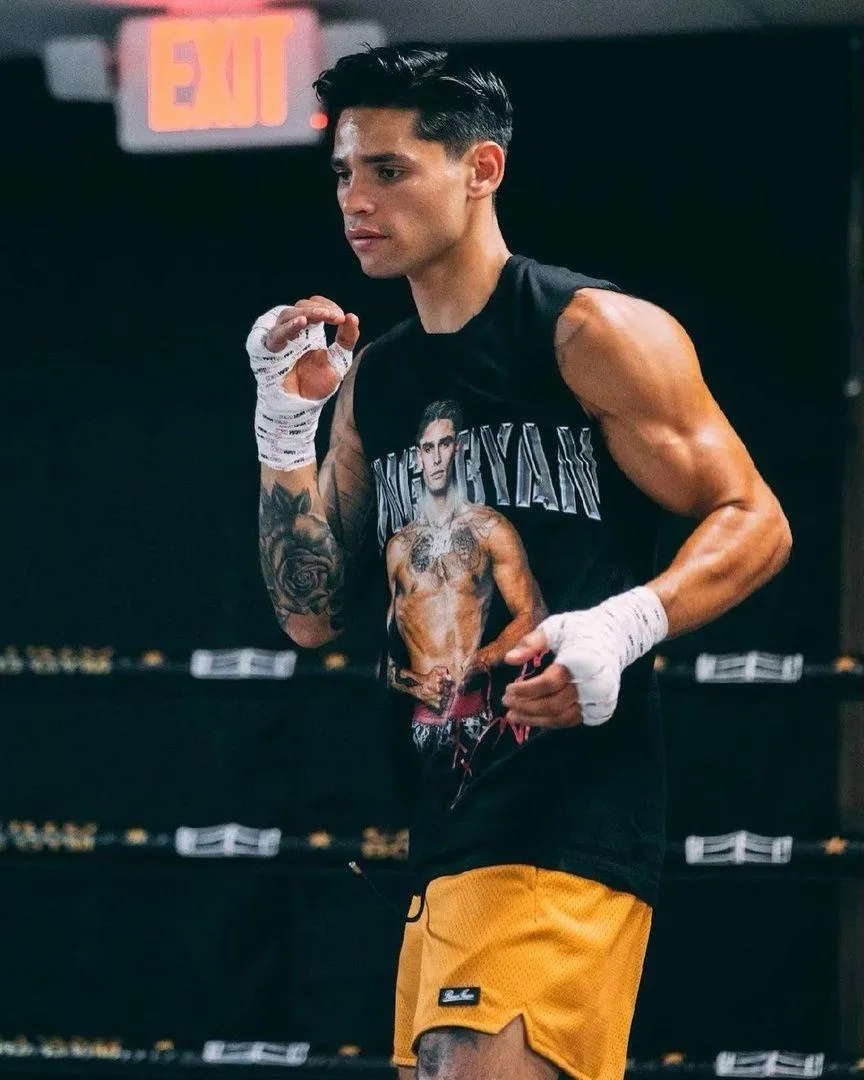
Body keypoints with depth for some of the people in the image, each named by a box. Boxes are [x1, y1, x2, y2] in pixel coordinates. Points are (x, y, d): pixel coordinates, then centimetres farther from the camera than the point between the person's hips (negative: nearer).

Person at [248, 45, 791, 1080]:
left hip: (570, 811, -8)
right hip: (446, 816, 8)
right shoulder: (370, 381, 16)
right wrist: (286, 425, 6)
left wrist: (624, 625, -24)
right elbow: (314, 615, 17)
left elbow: (753, 523, -6)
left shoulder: (593, 332, -4)